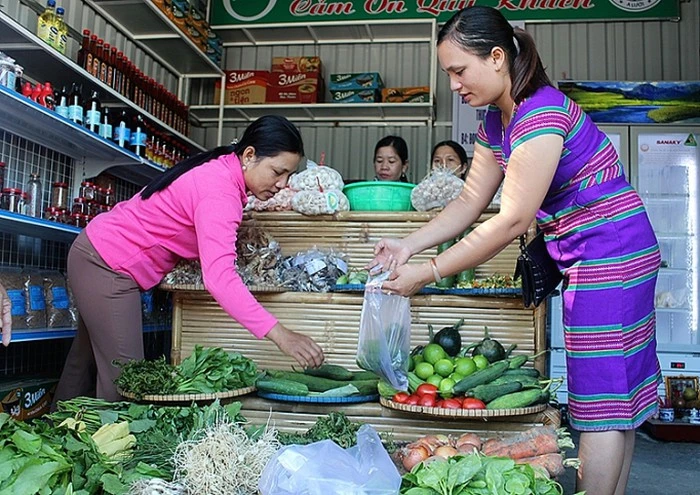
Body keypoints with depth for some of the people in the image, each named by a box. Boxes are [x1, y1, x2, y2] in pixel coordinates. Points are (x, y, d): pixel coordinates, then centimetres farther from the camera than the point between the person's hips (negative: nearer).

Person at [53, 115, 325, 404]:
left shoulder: (221, 169, 0)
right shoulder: (220, 191, -29)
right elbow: (219, 278, -41)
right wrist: (279, 334, -45)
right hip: (107, 266, -10)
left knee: (86, 364, 21)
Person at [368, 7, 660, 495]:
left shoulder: (542, 113, -23)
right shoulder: (495, 123, 7)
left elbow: (511, 222, -26)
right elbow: (470, 201, 8)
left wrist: (427, 273, -22)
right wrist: (407, 246, -4)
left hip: (611, 249, -10)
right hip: (586, 254, 10)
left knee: (603, 394, -4)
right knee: (619, 393, 15)